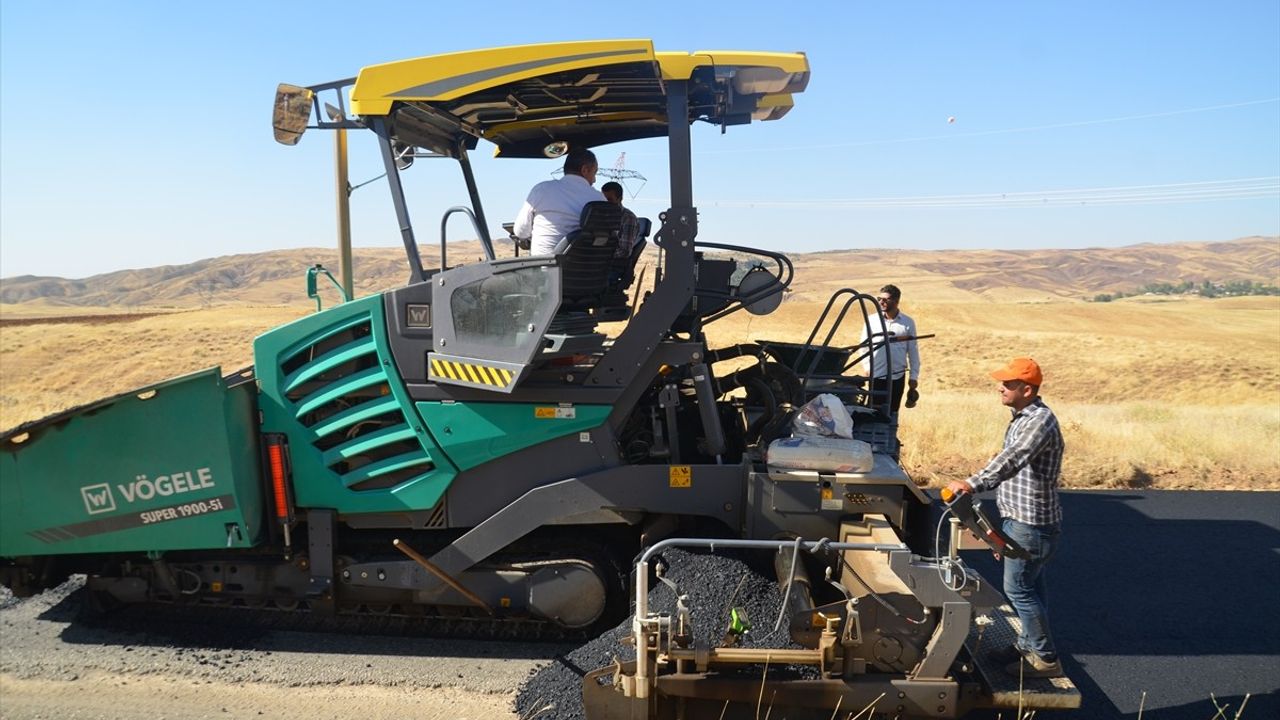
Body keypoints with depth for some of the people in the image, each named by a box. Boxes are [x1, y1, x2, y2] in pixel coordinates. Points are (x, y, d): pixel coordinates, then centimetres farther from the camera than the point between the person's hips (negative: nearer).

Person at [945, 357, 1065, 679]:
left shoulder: (1041, 421, -21)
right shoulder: (1023, 418, 11)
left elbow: (1011, 460, -34)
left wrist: (972, 484, -41)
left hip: (1032, 523, -10)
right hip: (1022, 519, 10)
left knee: (1019, 588, -3)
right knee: (1029, 586, 19)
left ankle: (1046, 658, 8)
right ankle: (1028, 644, 31)